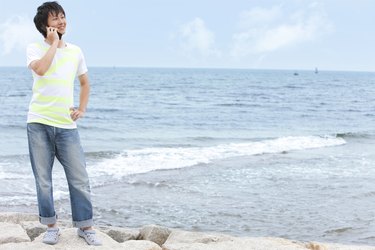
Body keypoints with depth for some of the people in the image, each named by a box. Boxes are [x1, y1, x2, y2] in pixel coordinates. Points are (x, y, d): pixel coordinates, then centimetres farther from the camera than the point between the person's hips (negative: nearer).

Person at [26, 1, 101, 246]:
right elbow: (40, 69, -23)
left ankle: (85, 227, 13)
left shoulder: (75, 51, 11)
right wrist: (54, 43, -12)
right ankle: (51, 227, 18)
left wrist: (82, 109, 9)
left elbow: (85, 83, 23)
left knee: (80, 180, 1)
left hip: (67, 126, 2)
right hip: (39, 124, -2)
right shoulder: (36, 48, 0)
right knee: (43, 181, 4)